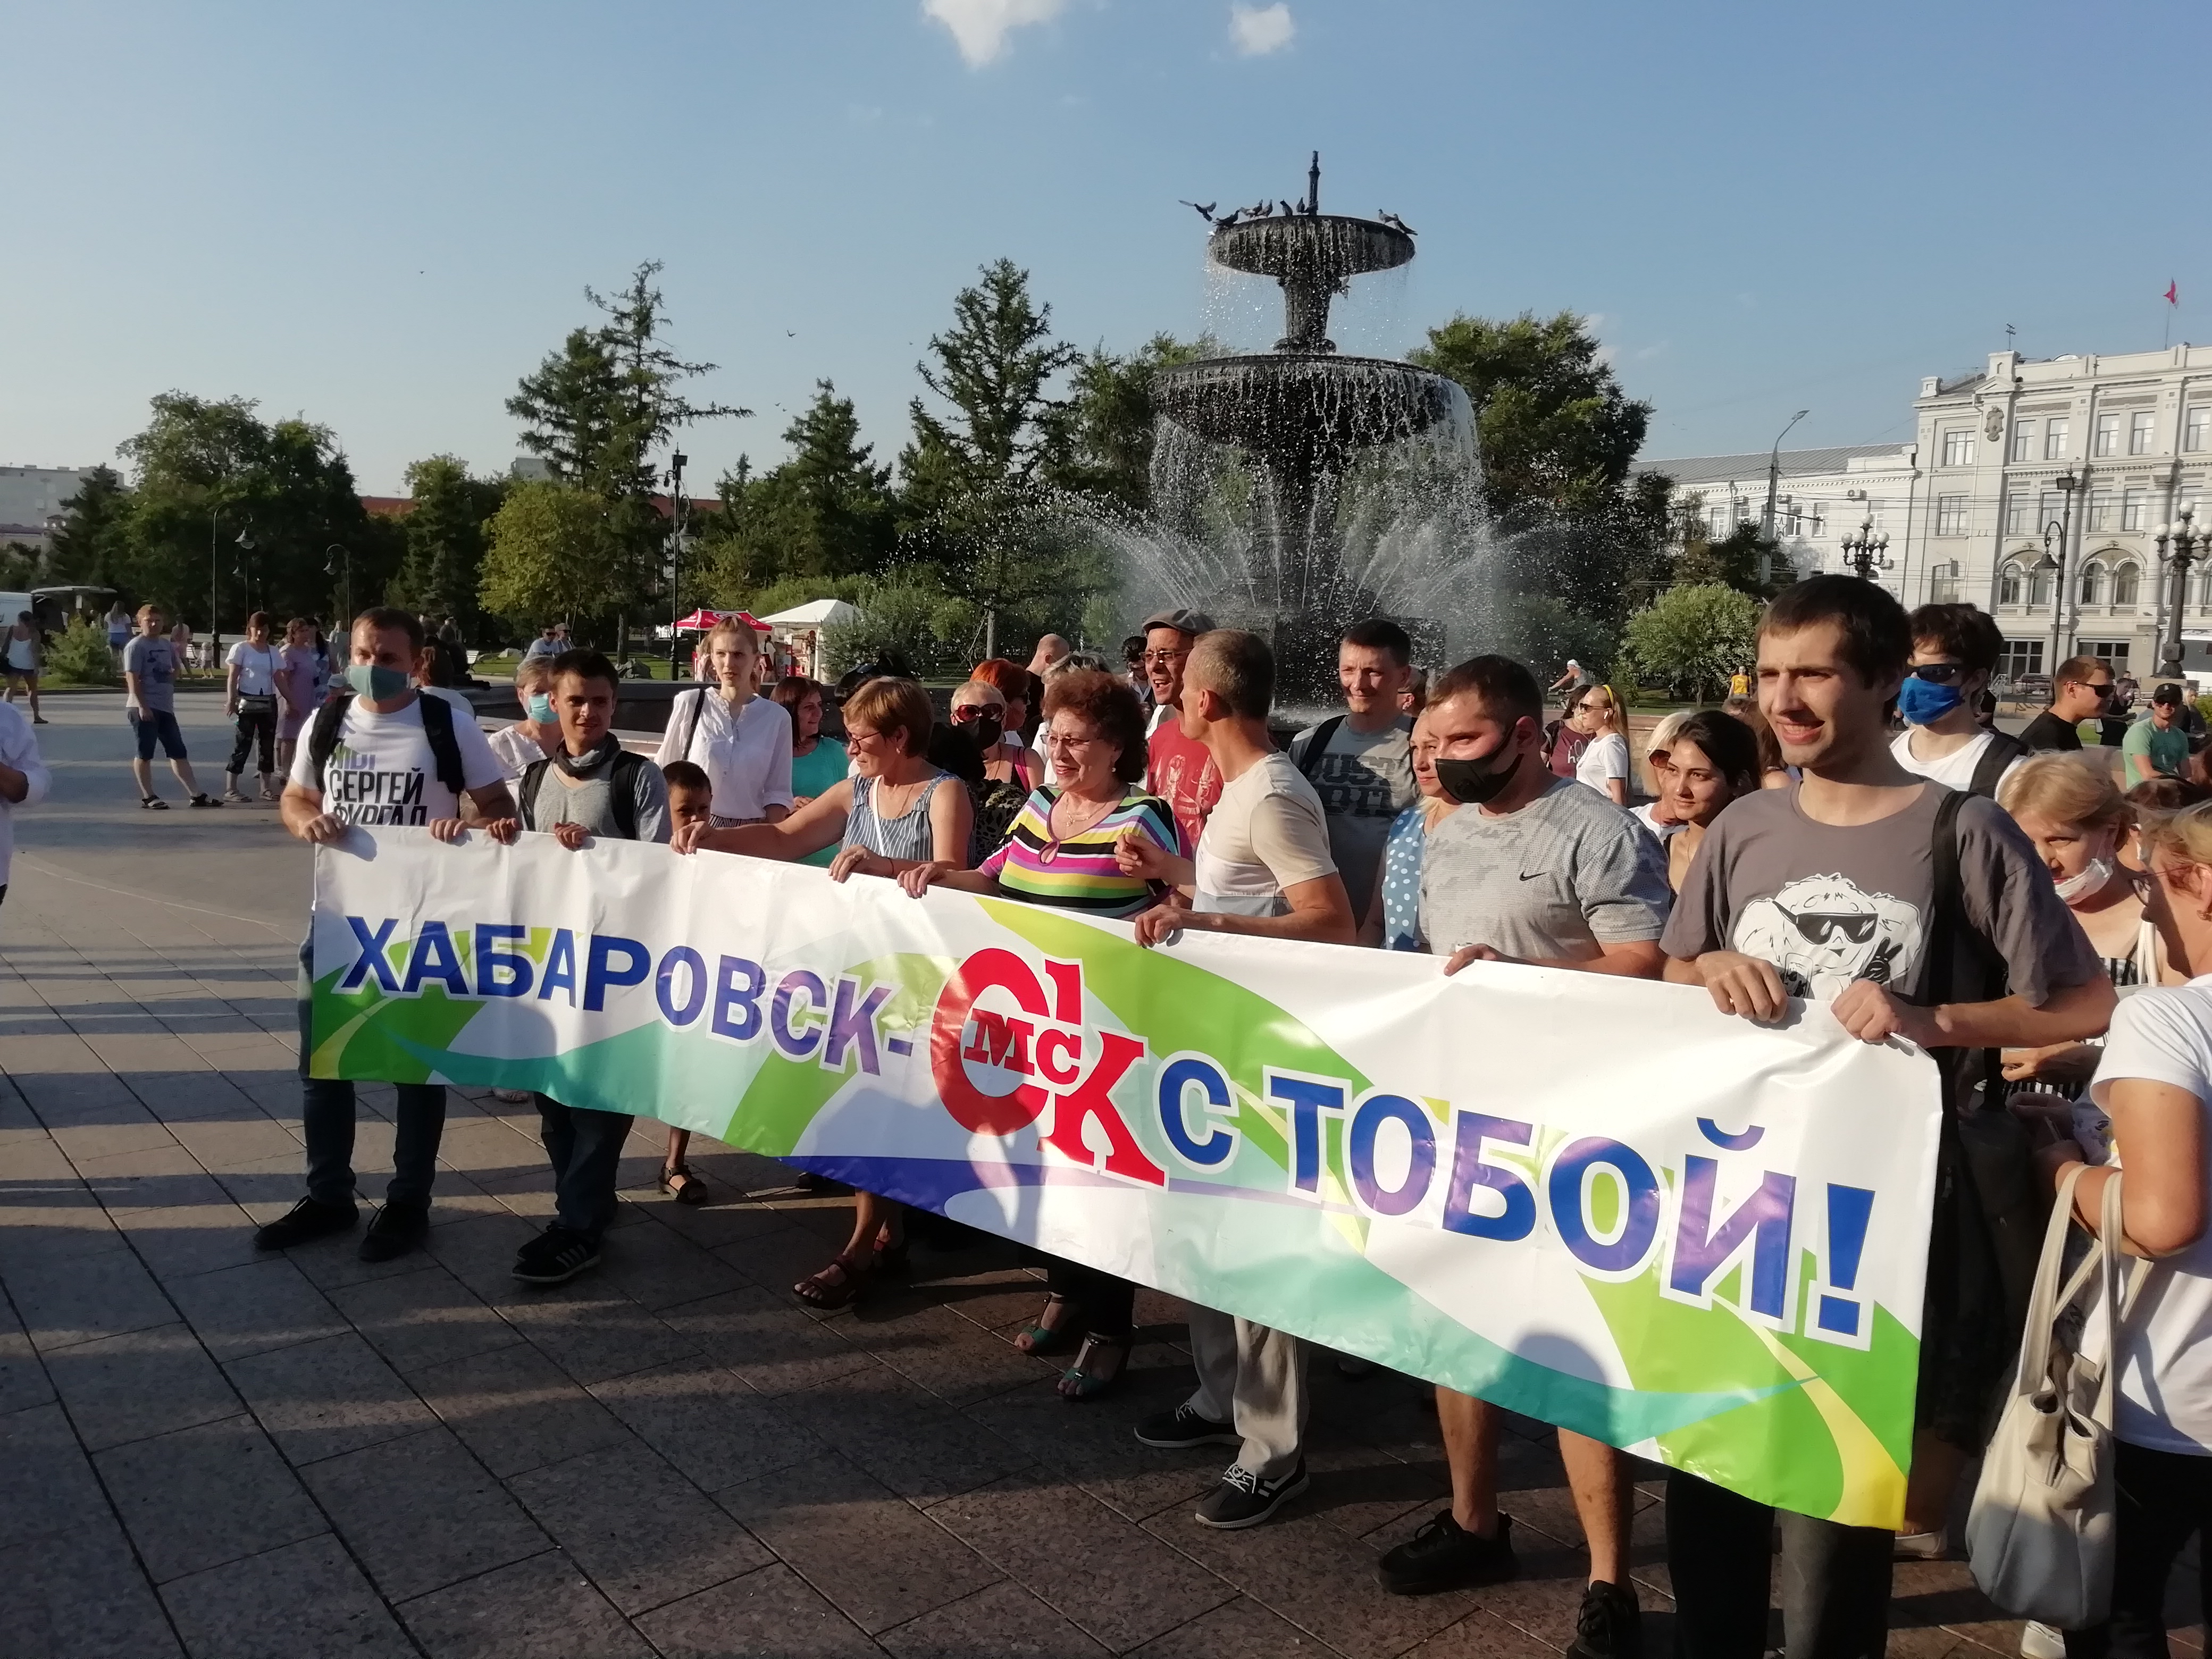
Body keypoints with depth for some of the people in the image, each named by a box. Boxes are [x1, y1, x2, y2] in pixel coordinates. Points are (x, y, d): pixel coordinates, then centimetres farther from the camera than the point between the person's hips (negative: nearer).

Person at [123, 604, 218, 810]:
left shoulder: (167, 644, 14)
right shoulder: (136, 646, -8)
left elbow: (174, 670, 28)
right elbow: (132, 678, -16)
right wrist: (142, 706, -22)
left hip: (165, 708, 8)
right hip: (144, 709, -7)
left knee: (179, 753, 8)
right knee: (145, 754, 0)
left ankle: (197, 794, 9)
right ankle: (148, 797, 6)